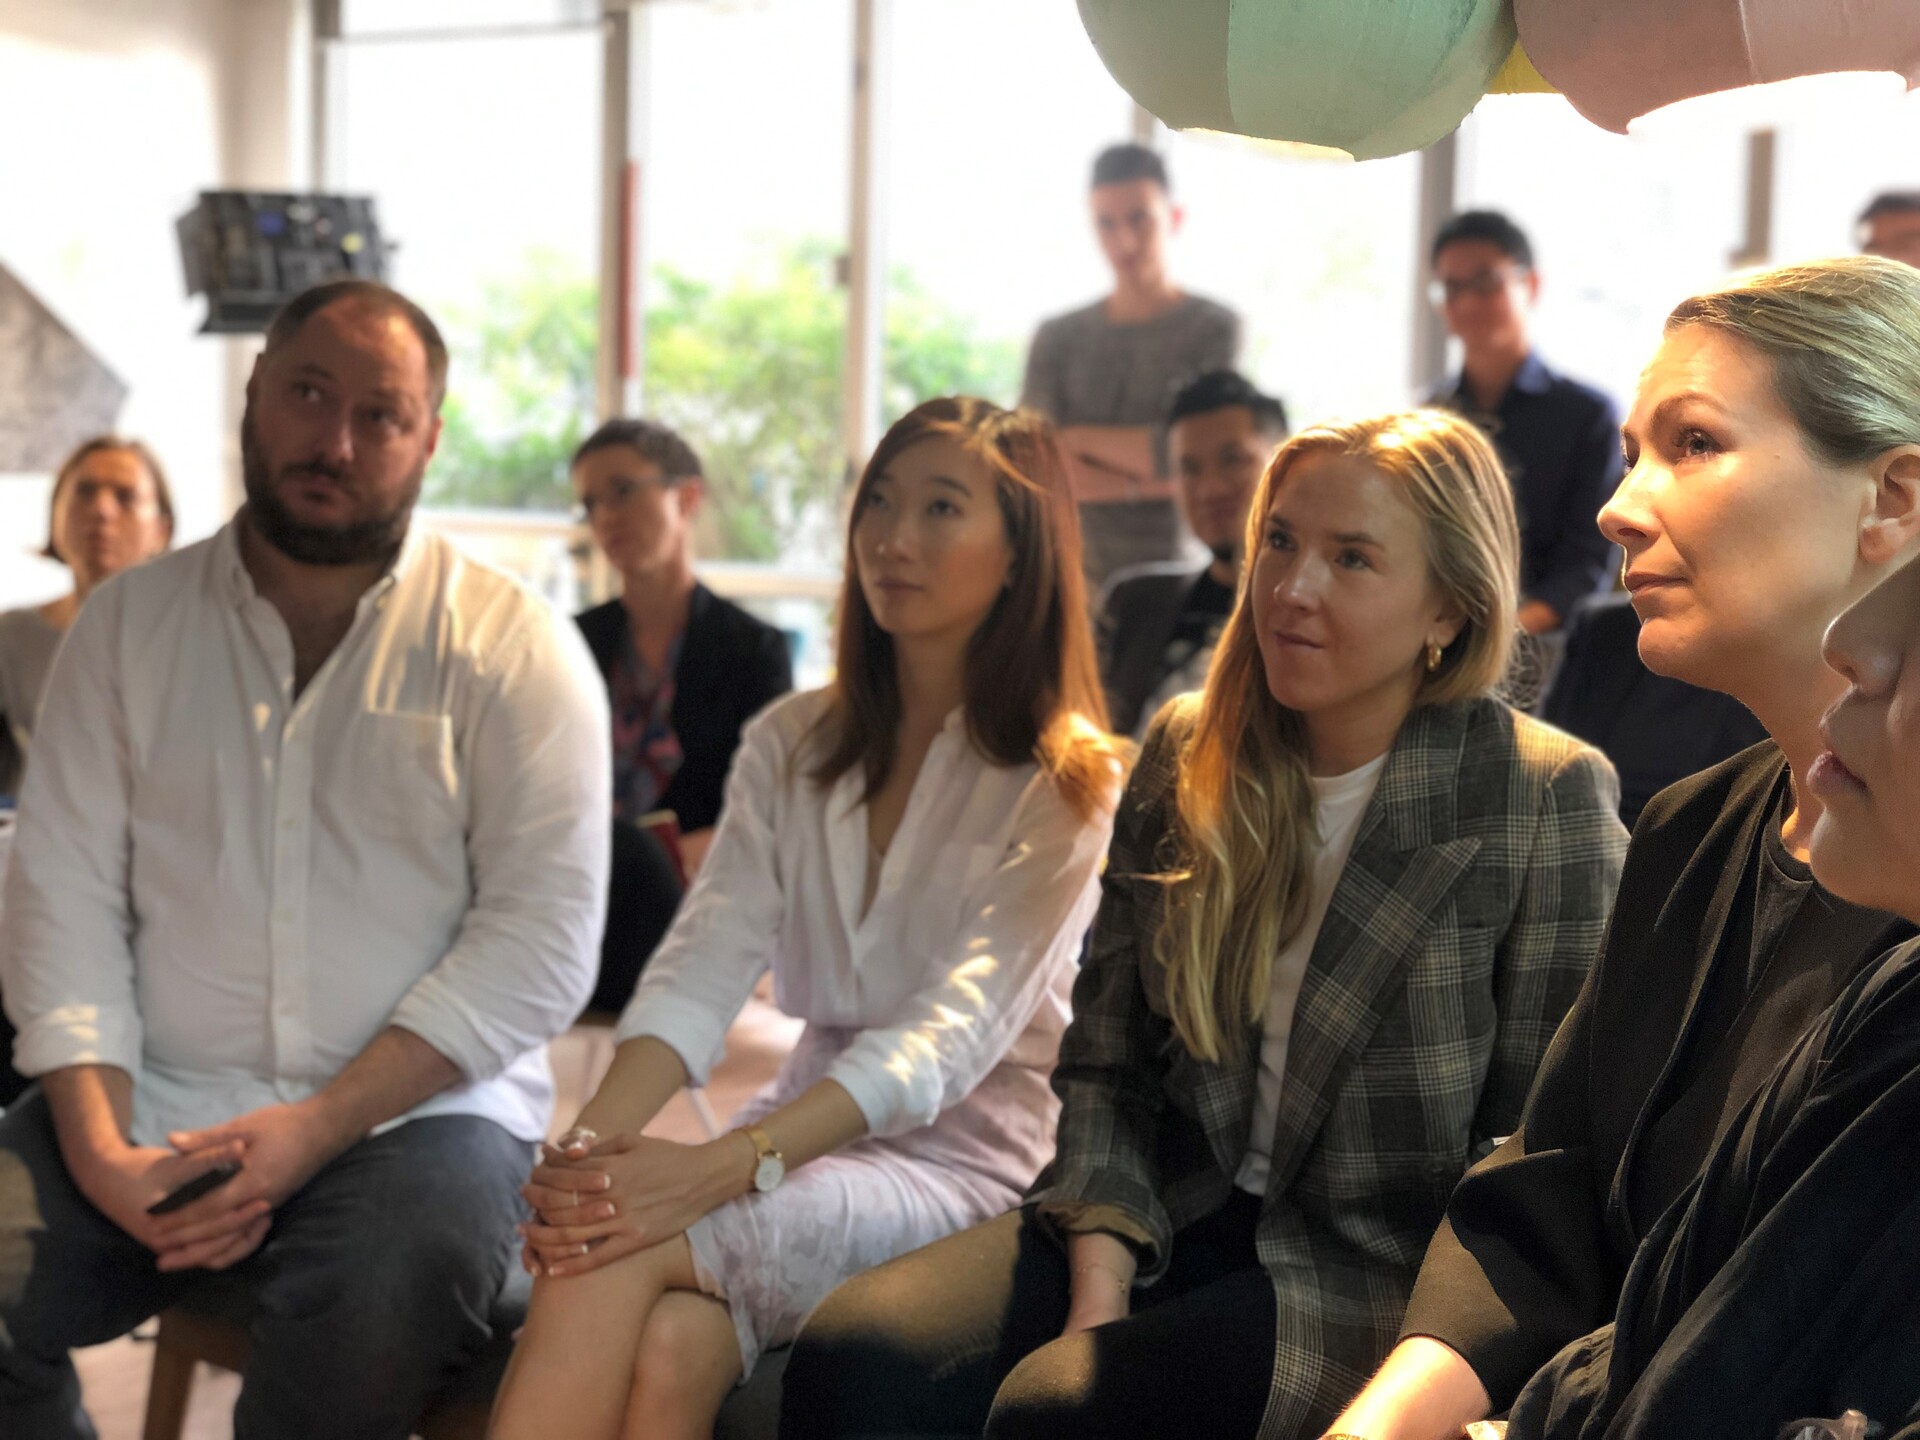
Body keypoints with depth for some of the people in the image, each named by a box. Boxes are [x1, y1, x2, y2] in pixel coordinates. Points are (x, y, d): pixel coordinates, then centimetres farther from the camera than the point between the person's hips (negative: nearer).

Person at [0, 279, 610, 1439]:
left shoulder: (516, 649, 0)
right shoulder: (129, 624, 11)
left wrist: (319, 1126, -16)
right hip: (153, 1103, 3)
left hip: (411, 1107, -3)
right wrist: (98, 1142, -11)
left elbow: (540, 943, -7)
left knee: (368, 1333, -33)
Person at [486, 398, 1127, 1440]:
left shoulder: (1068, 784, -4)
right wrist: (598, 1136, -23)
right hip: (809, 1127, 4)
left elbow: (958, 1031, -17)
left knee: (616, 1263, -30)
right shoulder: (791, 747, 12)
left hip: (967, 1156, -4)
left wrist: (725, 1166, -32)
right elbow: (703, 962, -2)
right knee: (666, 1346, -31)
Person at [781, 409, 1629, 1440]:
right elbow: (1104, 1066, 7)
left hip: (1384, 1265, -4)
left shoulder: (1548, 796, -7)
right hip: (1181, 1216, 4)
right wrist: (1098, 1298, -8)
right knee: (852, 1357, -22)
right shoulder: (1185, 756, 7)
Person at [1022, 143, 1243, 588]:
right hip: (1072, 576, 2)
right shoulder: (1056, 338, 11)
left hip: (1174, 574, -2)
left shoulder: (1214, 329, 1)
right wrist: (1143, 483, -10)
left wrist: (1080, 437, 1)